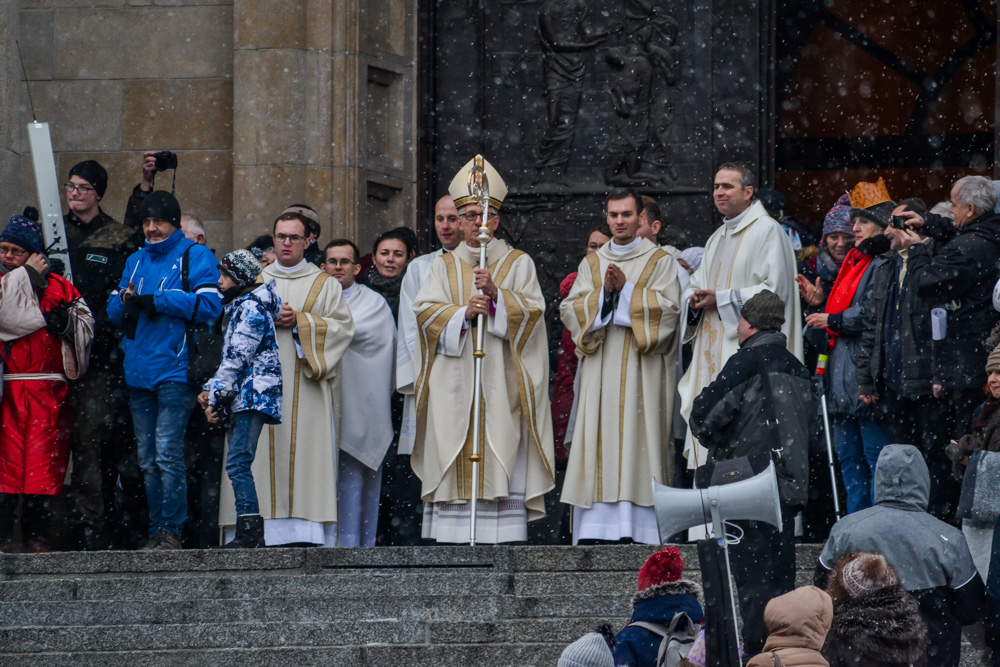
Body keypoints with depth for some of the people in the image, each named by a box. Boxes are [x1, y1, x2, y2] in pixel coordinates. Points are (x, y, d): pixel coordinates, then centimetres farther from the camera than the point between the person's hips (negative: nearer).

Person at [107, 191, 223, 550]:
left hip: (174, 369, -7)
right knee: (147, 459, 6)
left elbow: (208, 304, -10)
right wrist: (125, 301, -3)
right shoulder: (136, 261, 22)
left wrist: (157, 301, -11)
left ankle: (171, 531, -11)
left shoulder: (195, 257, 3)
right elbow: (114, 310, 21)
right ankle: (156, 531, 9)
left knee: (167, 453, -14)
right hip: (139, 370, 7)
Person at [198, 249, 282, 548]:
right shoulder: (240, 308, 23)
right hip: (243, 398, 10)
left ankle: (250, 530, -20)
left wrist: (216, 397, -12)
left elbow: (237, 358, -14)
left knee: (238, 462, -16)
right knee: (238, 463, 7)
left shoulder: (252, 309, -8)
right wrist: (210, 390, 13)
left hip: (253, 394, -10)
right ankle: (251, 532, 6)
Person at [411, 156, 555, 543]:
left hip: (500, 379, -2)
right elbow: (425, 310, 3)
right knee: (452, 460, -6)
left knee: (502, 461, -10)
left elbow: (531, 310, -1)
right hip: (453, 382, 2)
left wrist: (497, 295, -17)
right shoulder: (445, 266, 17)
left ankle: (504, 537, -12)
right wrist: (463, 312, -14)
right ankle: (452, 536, -8)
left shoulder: (518, 264, 12)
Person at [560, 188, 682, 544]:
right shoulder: (592, 263, 17)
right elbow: (569, 309, 6)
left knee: (637, 439, -9)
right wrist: (603, 292, -8)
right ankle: (597, 525, -7)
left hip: (642, 367, -3)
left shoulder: (660, 260, 7)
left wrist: (626, 290, -11)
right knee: (600, 440, -4)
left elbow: (668, 307, -6)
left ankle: (639, 527, -10)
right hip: (600, 367, 3)